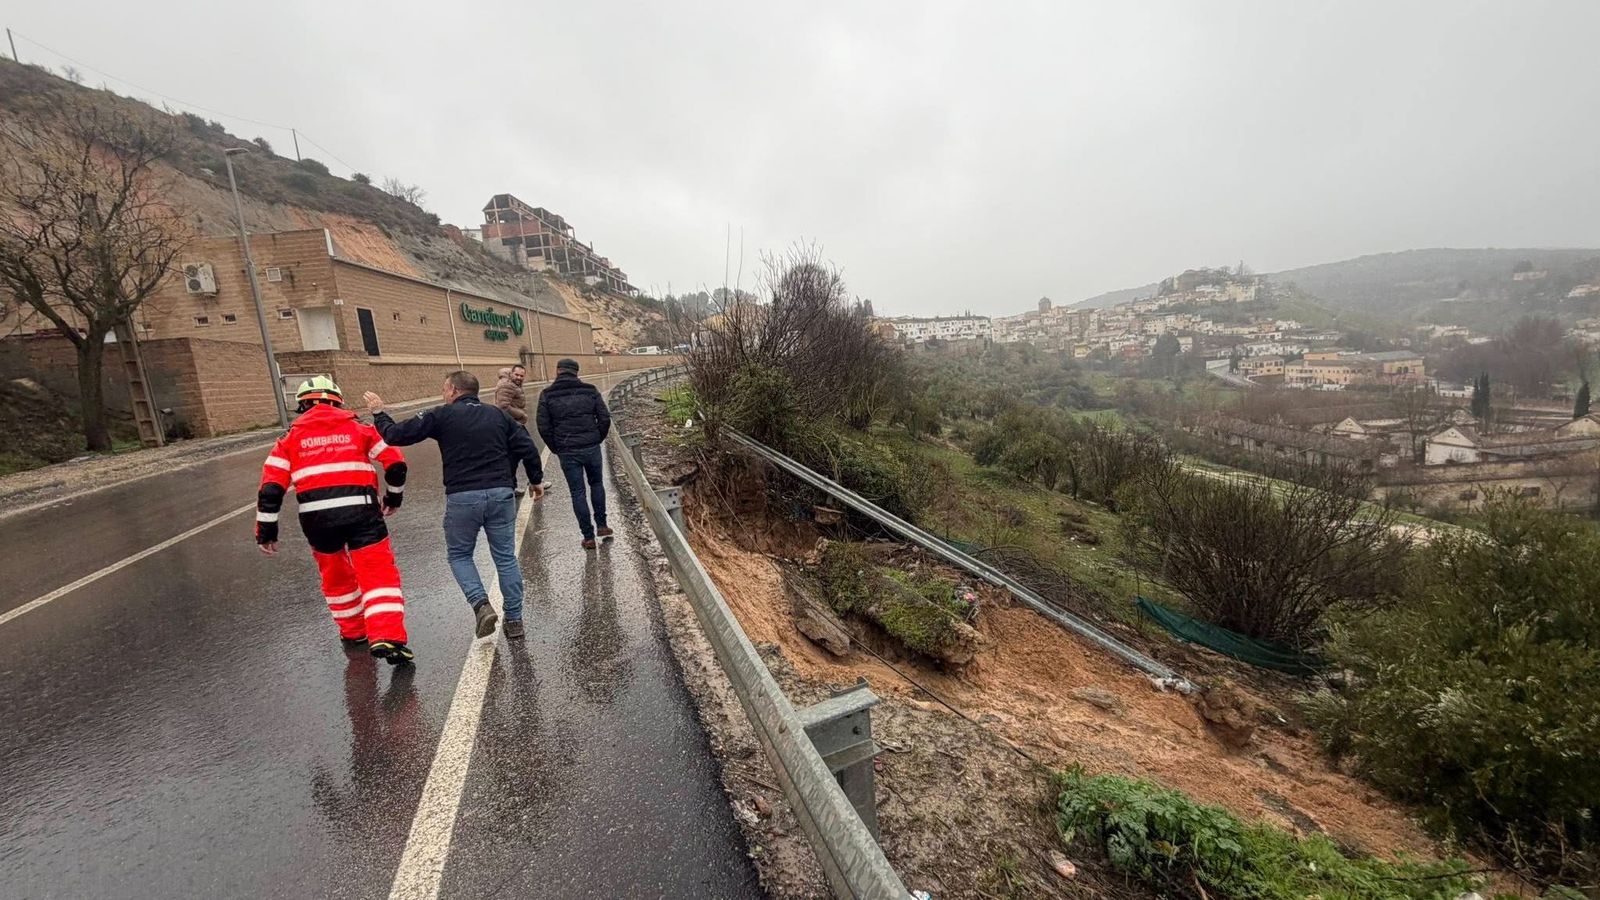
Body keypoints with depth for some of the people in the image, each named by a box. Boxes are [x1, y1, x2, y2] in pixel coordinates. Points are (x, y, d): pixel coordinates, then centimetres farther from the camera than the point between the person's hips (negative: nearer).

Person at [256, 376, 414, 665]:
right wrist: (394, 495, 21)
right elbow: (395, 463, 6)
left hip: (316, 517, 2)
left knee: (336, 576, 23)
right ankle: (387, 637, -15)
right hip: (360, 509, -2)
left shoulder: (291, 438, 13)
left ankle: (353, 632, 34)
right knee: (379, 573, -2)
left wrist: (266, 529, 11)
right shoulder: (358, 428, 11)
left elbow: (271, 487, 6)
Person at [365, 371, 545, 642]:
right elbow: (527, 447, 7)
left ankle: (481, 603, -1)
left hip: (462, 498, -3)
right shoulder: (498, 415, 10)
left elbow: (397, 435, 3)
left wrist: (379, 414, 22)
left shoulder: (442, 416, 0)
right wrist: (536, 479, 18)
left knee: (459, 554, 18)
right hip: (501, 494, 3)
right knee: (506, 557, 10)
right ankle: (514, 619, 13)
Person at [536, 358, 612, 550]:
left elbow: (543, 426, -4)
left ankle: (588, 537, 10)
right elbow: (605, 418, -2)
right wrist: (597, 439, 10)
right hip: (591, 448, 1)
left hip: (567, 452, -1)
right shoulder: (590, 390, 1)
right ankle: (601, 525, 22)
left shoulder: (547, 395, -1)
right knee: (596, 484, 21)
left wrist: (555, 448, 8)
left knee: (578, 493, 6)